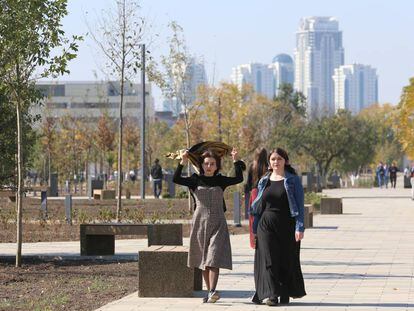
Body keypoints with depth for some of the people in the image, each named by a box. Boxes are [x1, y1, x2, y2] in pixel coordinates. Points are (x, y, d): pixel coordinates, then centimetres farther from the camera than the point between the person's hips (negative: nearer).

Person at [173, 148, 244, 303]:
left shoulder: (220, 181, 7)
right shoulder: (195, 180, 4)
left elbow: (239, 179, -2)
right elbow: (176, 179, -7)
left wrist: (236, 161, -9)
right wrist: (182, 163, -17)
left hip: (218, 223, -1)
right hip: (200, 222, 1)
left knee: (214, 258, -14)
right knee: (203, 260, 6)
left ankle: (212, 291, -24)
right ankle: (209, 292, 14)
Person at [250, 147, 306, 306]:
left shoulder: (293, 180, 1)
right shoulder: (264, 181, 11)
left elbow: (299, 206, -4)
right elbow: (257, 207, 15)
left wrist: (299, 227, -13)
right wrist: (255, 229, 11)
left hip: (286, 226, -2)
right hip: (266, 226, 2)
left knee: (287, 260, 3)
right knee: (268, 259, -9)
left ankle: (285, 294, 14)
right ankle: (272, 294, -12)